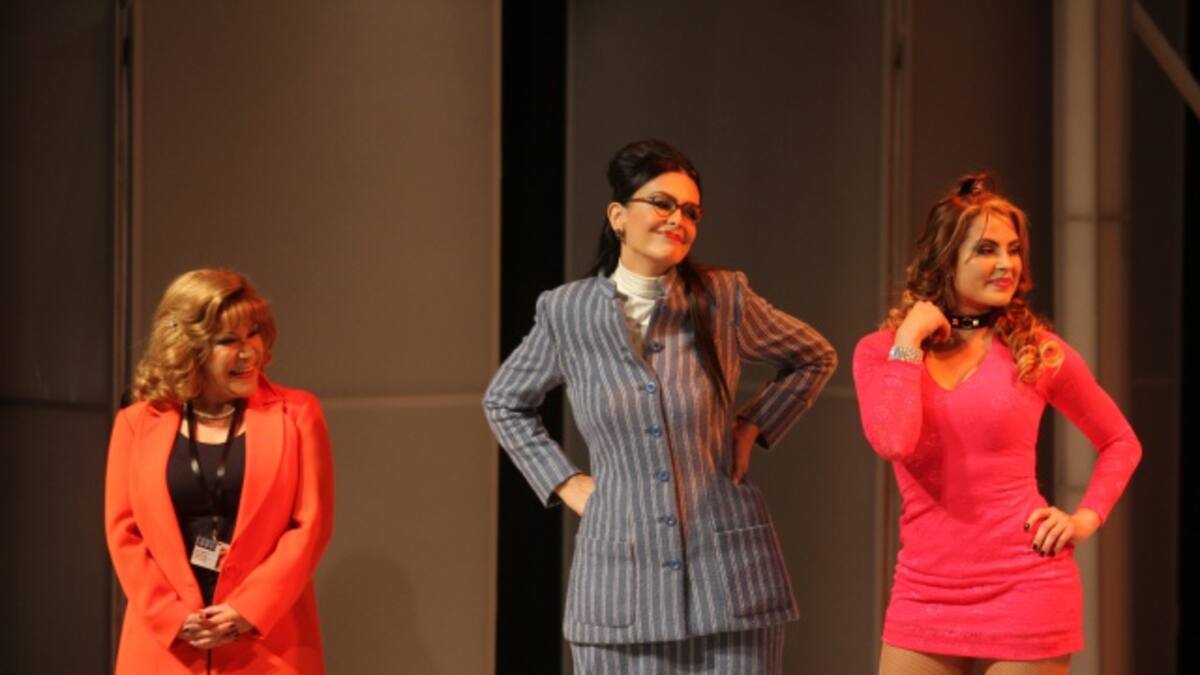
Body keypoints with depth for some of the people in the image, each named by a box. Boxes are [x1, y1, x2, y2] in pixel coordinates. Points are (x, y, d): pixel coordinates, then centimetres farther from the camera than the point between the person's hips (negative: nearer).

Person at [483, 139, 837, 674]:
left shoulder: (724, 299, 0)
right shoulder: (568, 312, 1)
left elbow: (815, 359, 16)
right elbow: (504, 403, 18)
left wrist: (752, 427, 5)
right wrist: (565, 483, 8)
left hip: (727, 570, 0)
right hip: (622, 574, 0)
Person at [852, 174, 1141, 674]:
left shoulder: (1037, 350, 1)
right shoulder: (880, 351, 2)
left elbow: (1122, 443, 13)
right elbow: (892, 442, -18)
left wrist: (1086, 517, -2)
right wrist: (909, 339, -11)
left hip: (1025, 590, -1)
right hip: (925, 592, 1)